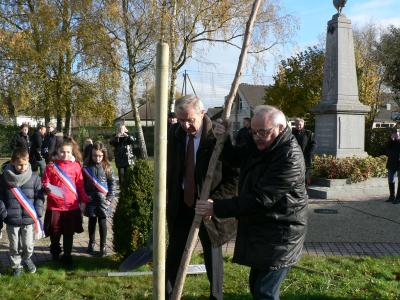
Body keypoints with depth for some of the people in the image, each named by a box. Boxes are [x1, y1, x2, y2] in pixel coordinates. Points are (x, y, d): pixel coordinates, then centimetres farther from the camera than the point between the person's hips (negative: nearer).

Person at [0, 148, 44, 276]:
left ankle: (26, 259, 41)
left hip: (29, 219, 0)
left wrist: (38, 215, -6)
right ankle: (16, 265, 35)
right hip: (11, 220, 0)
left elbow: (39, 197, -1)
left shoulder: (34, 178, -5)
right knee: (14, 246, 13)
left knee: (28, 244, 12)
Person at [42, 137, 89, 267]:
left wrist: (83, 201, 4)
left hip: (72, 206, 0)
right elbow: (44, 183, 1)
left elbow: (80, 185, 5)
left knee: (69, 234, 9)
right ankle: (55, 252, 40)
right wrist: (47, 188, -20)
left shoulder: (76, 166, 0)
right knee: (55, 233, 13)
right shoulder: (51, 166, -3)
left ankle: (67, 257, 25)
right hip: (55, 206, 0)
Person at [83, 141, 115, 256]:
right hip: (90, 199, 1)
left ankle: (103, 246, 15)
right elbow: (82, 183, 2)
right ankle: (91, 243, 31)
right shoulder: (87, 167, -1)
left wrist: (110, 198, -7)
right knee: (92, 221, 14)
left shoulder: (107, 167, -3)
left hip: (103, 199, -1)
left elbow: (112, 183, -2)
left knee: (102, 222, 3)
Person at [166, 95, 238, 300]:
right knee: (173, 254, 11)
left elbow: (234, 177, -14)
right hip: (180, 204, 3)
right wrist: (168, 199, 5)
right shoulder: (173, 133, -4)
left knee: (212, 255, 14)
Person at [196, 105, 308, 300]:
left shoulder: (289, 158, -25)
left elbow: (260, 199, -28)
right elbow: (236, 158, 20)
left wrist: (217, 208, -25)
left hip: (279, 236, -9)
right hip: (259, 232, 9)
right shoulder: (261, 145, 5)